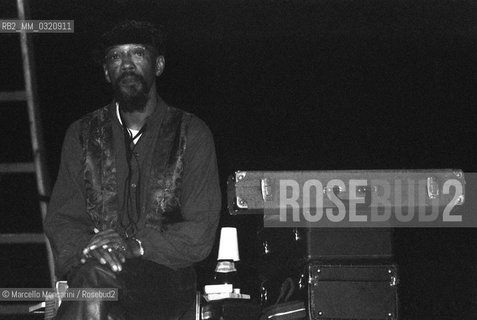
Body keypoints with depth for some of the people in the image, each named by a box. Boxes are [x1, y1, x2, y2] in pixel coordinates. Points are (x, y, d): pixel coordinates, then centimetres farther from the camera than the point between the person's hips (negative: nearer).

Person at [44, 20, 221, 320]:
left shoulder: (191, 134, 6)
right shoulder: (82, 134, 14)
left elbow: (200, 233, -1)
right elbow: (61, 219, 9)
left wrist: (136, 244, -18)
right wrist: (88, 248, -15)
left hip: (165, 280, -2)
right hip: (87, 270, 2)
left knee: (97, 275, -35)